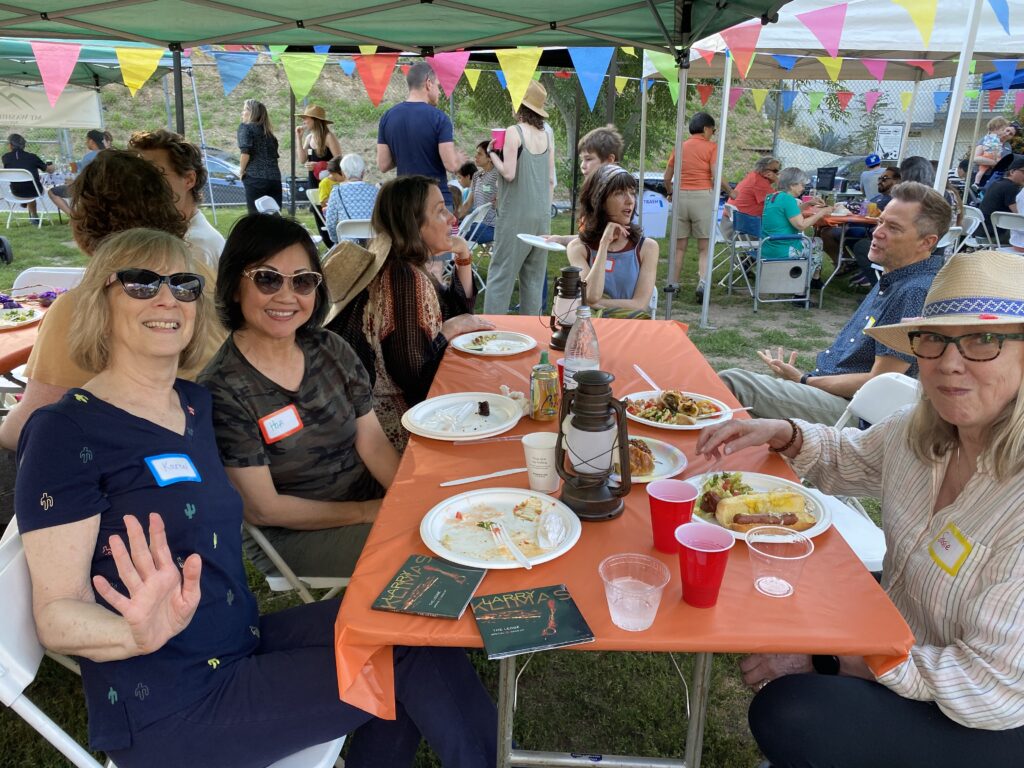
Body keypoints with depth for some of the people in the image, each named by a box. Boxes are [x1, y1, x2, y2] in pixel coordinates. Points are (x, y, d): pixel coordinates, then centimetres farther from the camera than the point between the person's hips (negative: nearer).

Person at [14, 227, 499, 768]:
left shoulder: (196, 403, 6)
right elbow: (56, 613, -15)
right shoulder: (67, 430, -14)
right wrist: (143, 634, -37)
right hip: (170, 708, -7)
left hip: (246, 642, 7)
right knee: (416, 664, -11)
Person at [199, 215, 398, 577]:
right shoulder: (222, 389, -16)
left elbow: (373, 442, 1)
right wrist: (367, 512, -16)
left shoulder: (331, 349, 1)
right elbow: (262, 509, -15)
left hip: (372, 498, 6)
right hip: (292, 537, -6)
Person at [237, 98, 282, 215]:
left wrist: (242, 170, 1)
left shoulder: (245, 127, 3)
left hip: (255, 178, -6)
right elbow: (275, 155, 17)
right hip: (275, 178, 6)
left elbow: (245, 152, -10)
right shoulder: (268, 131, 21)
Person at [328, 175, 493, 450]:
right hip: (395, 414, -9)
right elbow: (413, 374, -24)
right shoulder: (404, 278, -24)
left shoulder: (405, 265, 4)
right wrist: (452, 327, -12)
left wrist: (464, 258, 3)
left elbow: (459, 309, 16)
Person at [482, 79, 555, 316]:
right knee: (534, 276, 10)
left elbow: (509, 173, -15)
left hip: (516, 215, -6)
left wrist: (492, 153, 1)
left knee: (501, 272, -1)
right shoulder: (546, 136, 9)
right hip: (542, 215, 6)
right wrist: (545, 211, 18)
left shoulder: (514, 132, -8)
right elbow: (551, 180, 10)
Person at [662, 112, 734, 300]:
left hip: (680, 197, 4)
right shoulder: (711, 147, -2)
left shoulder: (680, 147, 11)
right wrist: (730, 191, 6)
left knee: (679, 246, 11)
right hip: (703, 197, -3)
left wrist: (670, 192, 31)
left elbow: (667, 177, 12)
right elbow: (716, 177, -10)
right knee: (704, 248, 2)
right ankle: (702, 282, -14)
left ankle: (672, 284, 11)